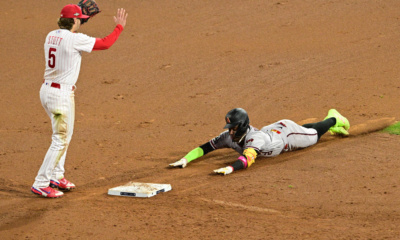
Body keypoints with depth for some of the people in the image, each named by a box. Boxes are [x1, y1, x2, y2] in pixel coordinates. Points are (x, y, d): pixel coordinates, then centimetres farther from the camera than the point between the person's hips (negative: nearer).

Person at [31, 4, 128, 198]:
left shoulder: (51, 35, 6)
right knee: (60, 140, -3)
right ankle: (40, 184, -3)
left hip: (47, 90, 9)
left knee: (64, 135, 23)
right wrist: (119, 26, 2)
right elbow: (105, 44, -10)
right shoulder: (75, 39, -17)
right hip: (62, 94, -9)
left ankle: (56, 177, 31)